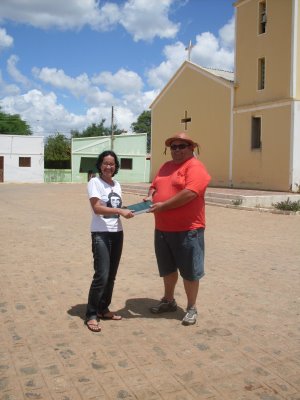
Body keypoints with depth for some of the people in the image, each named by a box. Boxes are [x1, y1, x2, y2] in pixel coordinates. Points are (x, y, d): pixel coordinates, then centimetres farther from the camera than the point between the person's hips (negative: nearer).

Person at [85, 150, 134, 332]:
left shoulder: (117, 184, 13)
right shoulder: (95, 182, -8)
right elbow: (97, 208, -19)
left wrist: (129, 209, 0)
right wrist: (120, 211, -25)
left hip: (117, 233, 7)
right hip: (101, 234, -7)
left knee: (111, 275, 12)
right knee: (102, 275, -10)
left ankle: (103, 309, 27)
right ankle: (91, 315, 4)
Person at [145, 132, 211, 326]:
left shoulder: (195, 167, -12)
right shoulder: (166, 166, 15)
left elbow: (189, 193, -24)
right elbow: (155, 185, 22)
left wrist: (163, 205, -20)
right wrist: (150, 195, -1)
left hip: (187, 230, -8)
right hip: (162, 229, 8)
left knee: (189, 271, 4)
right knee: (168, 268, 20)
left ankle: (192, 308, 19)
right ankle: (169, 300, 37)